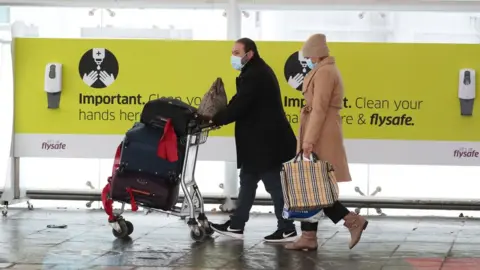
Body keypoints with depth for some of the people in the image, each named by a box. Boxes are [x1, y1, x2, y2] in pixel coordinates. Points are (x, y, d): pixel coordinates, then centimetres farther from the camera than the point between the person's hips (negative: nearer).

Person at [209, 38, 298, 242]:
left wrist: (215, 120, -11)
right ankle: (236, 225, 20)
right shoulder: (258, 72, 16)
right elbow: (244, 105, 15)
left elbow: (239, 106, -23)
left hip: (265, 140, -11)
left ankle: (287, 230, 2)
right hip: (263, 139, 11)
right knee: (247, 180, 14)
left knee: (274, 184, -4)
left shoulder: (254, 76, -19)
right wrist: (220, 118, 4)